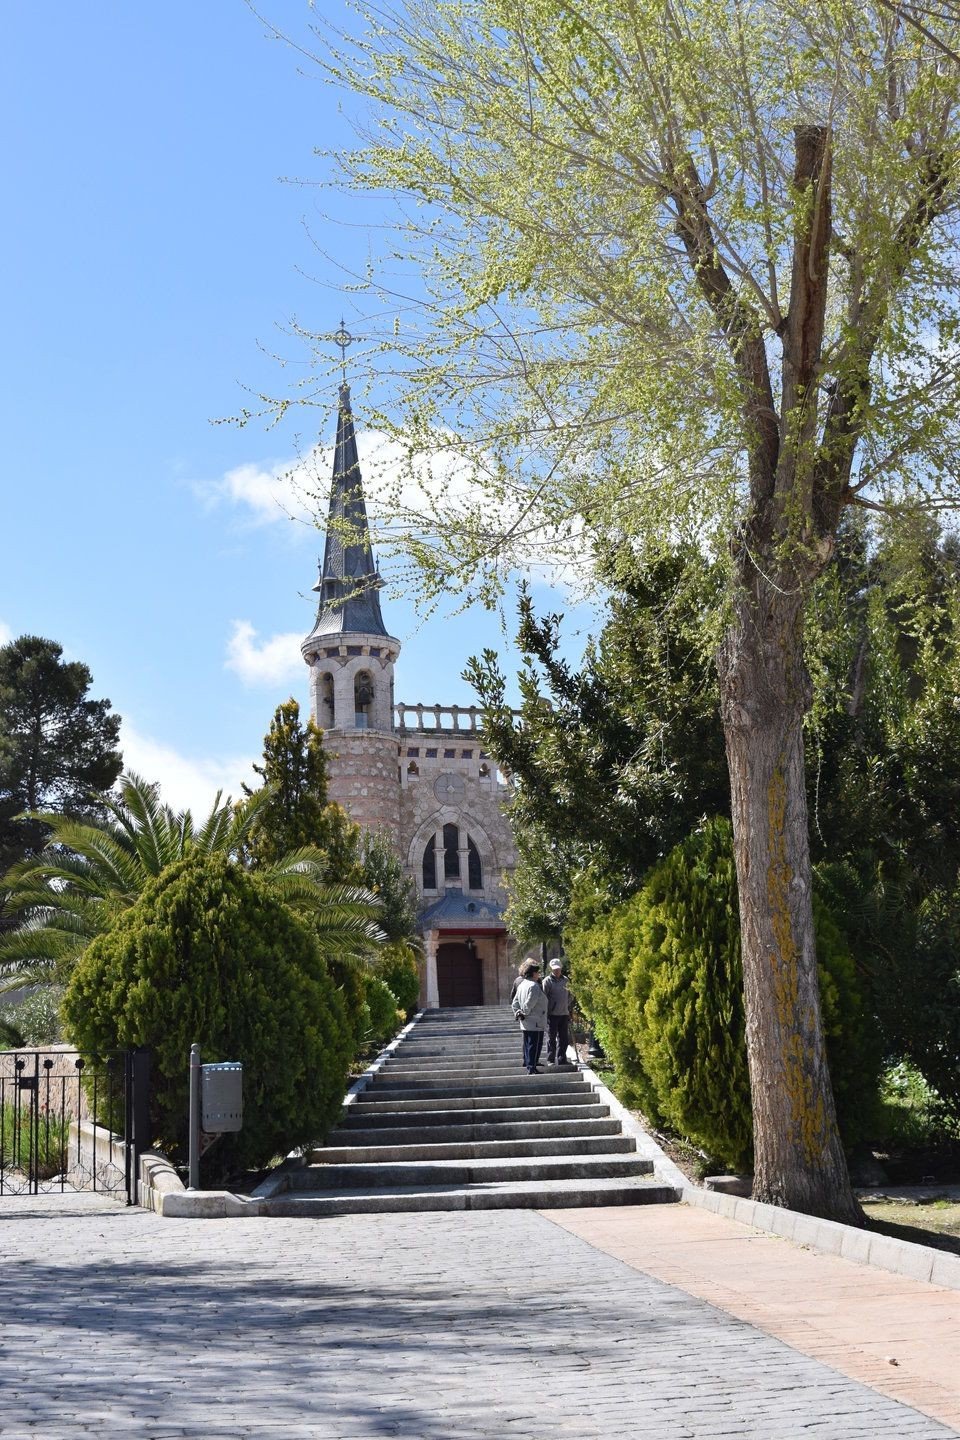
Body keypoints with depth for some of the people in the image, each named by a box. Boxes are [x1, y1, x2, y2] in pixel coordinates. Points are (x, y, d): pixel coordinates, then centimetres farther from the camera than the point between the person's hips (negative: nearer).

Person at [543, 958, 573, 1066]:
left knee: (564, 1038, 7)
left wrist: (569, 1010, 17)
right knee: (551, 1038, 0)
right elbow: (544, 998, -7)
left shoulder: (565, 980, 11)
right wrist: (546, 1012, -12)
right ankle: (550, 1060, 4)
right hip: (552, 1014, -5)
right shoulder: (547, 981, -5)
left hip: (564, 1013, 5)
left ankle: (562, 1059, 15)